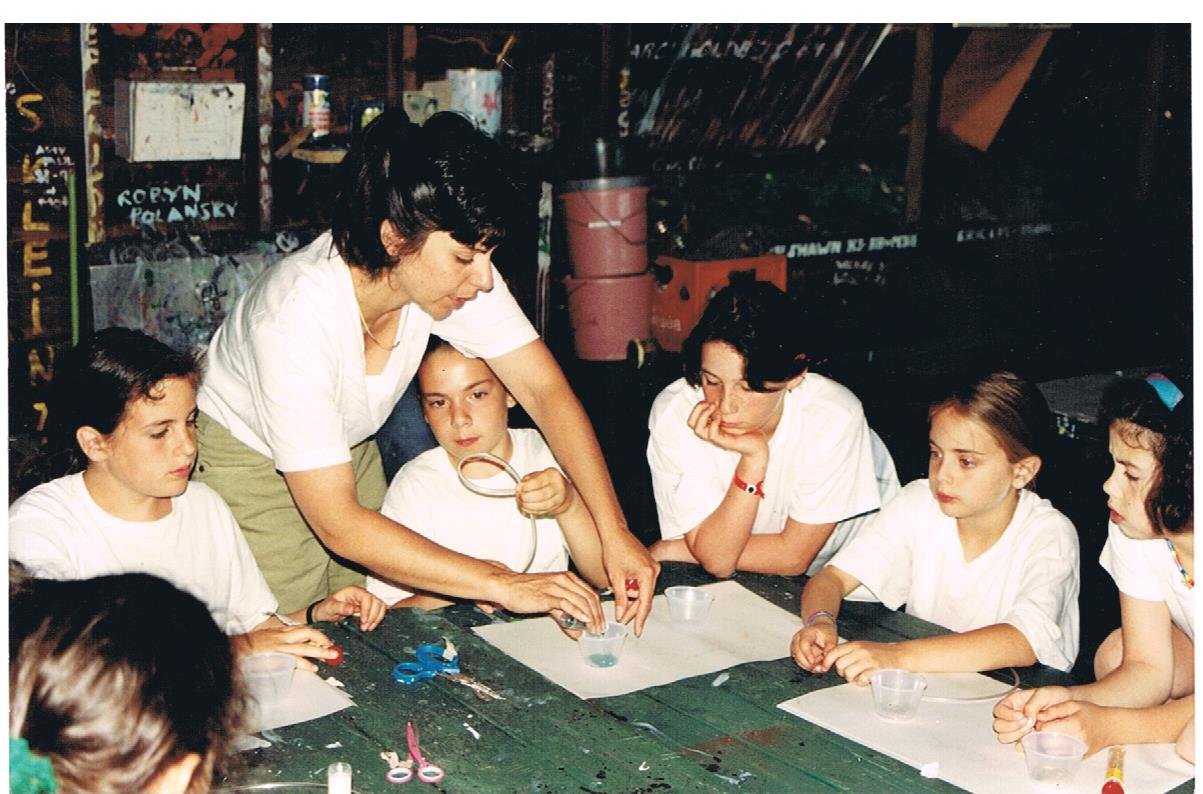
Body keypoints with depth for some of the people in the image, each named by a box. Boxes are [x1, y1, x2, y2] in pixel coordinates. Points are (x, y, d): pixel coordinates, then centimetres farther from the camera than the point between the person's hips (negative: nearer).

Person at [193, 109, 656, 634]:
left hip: (349, 449, 5)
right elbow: (337, 524, -37)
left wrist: (613, 531, -27)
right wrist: (503, 585, -39)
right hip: (247, 462, -5)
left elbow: (545, 390, -17)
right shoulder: (297, 317, -38)